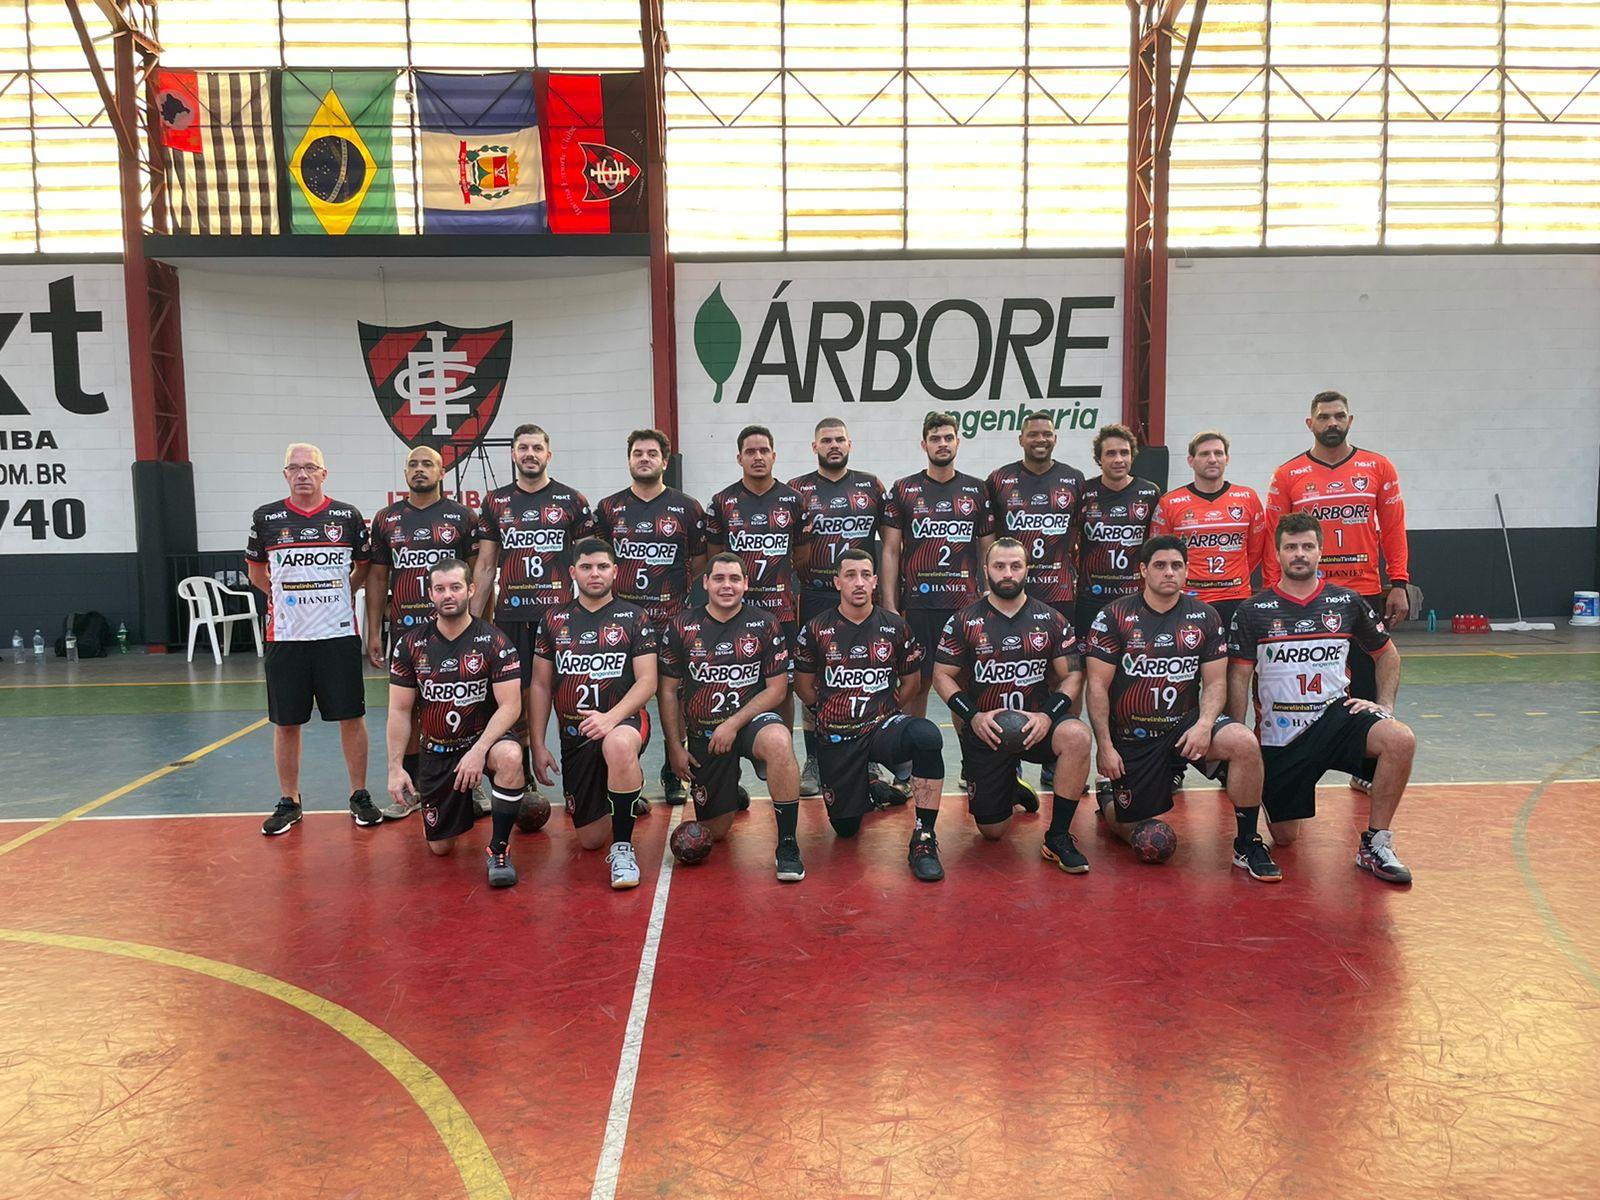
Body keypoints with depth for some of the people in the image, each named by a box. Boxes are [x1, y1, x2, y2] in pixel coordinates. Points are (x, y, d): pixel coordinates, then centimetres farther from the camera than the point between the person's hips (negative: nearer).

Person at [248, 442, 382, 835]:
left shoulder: (347, 515, 2)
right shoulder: (266, 518, 3)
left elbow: (364, 565, 15)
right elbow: (256, 571, 17)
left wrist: (341, 593, 9)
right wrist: (286, 597, 11)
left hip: (340, 634, 0)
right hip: (286, 637, 1)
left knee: (352, 717, 3)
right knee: (286, 723, 6)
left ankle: (360, 796, 16)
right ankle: (288, 802, 20)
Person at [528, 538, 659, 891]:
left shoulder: (634, 618, 1)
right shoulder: (554, 620, 8)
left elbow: (647, 682, -7)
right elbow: (540, 686, 10)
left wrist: (610, 718, -24)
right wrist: (537, 745, 3)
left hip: (624, 720, -4)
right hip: (573, 735, 4)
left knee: (619, 745, -43)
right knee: (590, 841, 5)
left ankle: (623, 847, -25)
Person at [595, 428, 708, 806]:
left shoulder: (687, 508, 5)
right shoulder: (609, 508, 9)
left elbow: (699, 561, 10)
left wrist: (676, 588, 5)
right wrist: (615, 587, 4)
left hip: (672, 619, -1)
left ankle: (674, 775, 19)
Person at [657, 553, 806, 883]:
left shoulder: (764, 624, -4)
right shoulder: (681, 627, -1)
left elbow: (777, 688, -5)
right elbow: (668, 691, 4)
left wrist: (734, 724, -15)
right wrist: (675, 747, -1)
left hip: (752, 719, -2)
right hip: (702, 732, 2)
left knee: (779, 741, -40)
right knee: (714, 831, 4)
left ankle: (788, 846, -27)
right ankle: (732, 798, 42)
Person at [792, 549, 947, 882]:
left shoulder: (896, 627, 0)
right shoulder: (816, 630, -2)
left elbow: (911, 680, 13)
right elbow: (803, 685, 11)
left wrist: (885, 711, 7)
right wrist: (831, 713, 8)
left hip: (882, 728, -1)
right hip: (836, 738, 1)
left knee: (927, 735, -36)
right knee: (845, 827, 5)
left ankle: (923, 838, -24)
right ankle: (872, 794, 42)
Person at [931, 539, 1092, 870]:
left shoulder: (1050, 619, 2)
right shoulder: (964, 621, -1)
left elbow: (1072, 674, 1)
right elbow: (942, 675, 1)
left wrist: (1048, 715, -17)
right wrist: (973, 716, -15)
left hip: (1036, 726, 0)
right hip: (985, 731, 0)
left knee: (1077, 736, -35)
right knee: (992, 831, 1)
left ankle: (1058, 836, -17)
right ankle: (1011, 788, 40)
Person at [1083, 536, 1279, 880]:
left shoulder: (1204, 616, 2)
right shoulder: (1114, 616, -7)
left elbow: (1215, 682, 2)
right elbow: (1098, 686, -7)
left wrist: (1204, 724, -18)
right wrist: (1105, 747, -11)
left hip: (1185, 725, 2)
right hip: (1132, 736, -2)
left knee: (1245, 744, -29)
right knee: (1135, 835, 3)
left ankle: (1247, 845, -11)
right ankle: (1107, 799, 40)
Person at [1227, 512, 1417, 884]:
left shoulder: (1347, 602, 3)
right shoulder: (1253, 610, -3)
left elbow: (1387, 654, 16)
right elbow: (1239, 676, -2)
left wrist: (1385, 706, 2)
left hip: (1335, 715, 1)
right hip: (1278, 734, -1)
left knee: (1401, 740, -30)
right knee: (1284, 837, 2)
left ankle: (1375, 843, -14)